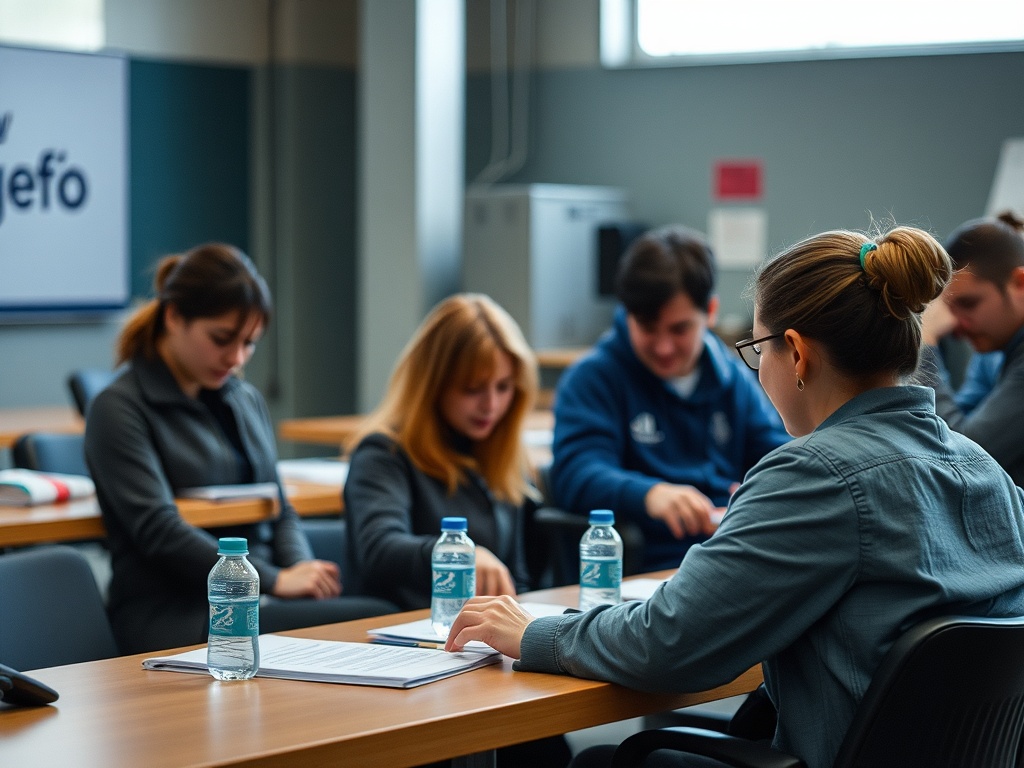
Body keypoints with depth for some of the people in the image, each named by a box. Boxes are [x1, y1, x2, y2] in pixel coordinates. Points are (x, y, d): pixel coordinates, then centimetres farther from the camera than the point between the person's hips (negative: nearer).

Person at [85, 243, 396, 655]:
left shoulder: (246, 401, 20)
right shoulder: (118, 410, -3)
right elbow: (159, 530, -12)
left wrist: (302, 571, -2)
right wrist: (275, 580, -17)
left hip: (256, 601, 7)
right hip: (173, 617, -7)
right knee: (375, 621, -30)